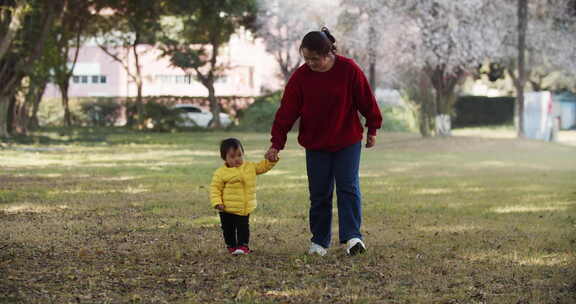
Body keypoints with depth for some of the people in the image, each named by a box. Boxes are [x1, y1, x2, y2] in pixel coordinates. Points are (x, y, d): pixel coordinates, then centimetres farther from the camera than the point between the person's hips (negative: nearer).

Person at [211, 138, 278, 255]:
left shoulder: (250, 167, 3)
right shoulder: (221, 173, -10)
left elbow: (263, 166, 13)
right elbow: (215, 188, -9)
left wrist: (271, 160, -4)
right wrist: (217, 202, -19)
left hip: (245, 209, 2)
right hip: (228, 210, -2)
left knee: (243, 228, 1)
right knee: (229, 229, 8)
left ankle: (243, 245, 9)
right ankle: (231, 246, 23)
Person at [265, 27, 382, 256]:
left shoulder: (348, 70, -13)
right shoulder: (300, 76, -9)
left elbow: (366, 100, -1)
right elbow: (286, 112, -6)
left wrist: (372, 130, 6)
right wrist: (276, 143, -9)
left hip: (348, 141, -2)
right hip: (315, 144, 2)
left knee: (348, 188, -8)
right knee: (319, 194, 3)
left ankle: (352, 236, -10)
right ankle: (319, 241, 12)